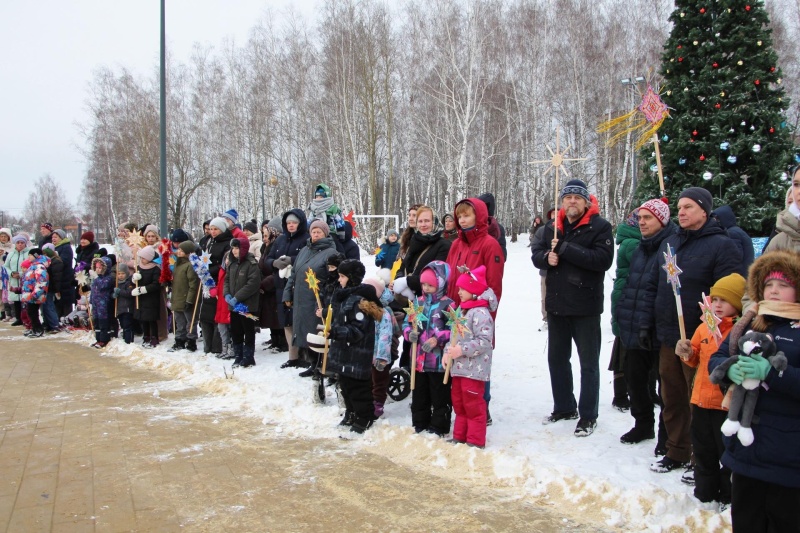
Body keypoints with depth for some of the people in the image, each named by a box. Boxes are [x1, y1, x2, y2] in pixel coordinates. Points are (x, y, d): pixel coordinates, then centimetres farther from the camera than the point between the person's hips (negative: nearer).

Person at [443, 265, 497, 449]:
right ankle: (459, 437, 30)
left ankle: (475, 440, 11)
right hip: (458, 366, 10)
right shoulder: (461, 310, 12)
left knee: (473, 405, 0)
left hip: (474, 369, -10)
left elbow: (484, 341, -24)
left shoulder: (481, 313, -18)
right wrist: (448, 352, 1)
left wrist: (462, 350, -27)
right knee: (459, 403, 18)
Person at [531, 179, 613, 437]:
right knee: (557, 358, 16)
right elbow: (536, 253, 10)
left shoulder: (600, 226, -9)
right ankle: (564, 407, 32)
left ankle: (588, 416, 15)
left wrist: (565, 249, -22)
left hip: (585, 307, -6)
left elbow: (603, 259, -21)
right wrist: (547, 257, -13)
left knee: (588, 362, 5)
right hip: (556, 304, 6)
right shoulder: (552, 227, 9)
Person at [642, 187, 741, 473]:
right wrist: (647, 324, 10)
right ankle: (677, 452, 29)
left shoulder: (721, 245, -9)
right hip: (668, 338, 6)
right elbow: (653, 286, 15)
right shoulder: (669, 244, 12)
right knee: (672, 398, 14)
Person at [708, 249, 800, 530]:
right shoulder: (748, 324, 10)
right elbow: (715, 359, 7)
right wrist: (730, 369, -14)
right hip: (745, 446, 6)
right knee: (745, 521, 18)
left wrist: (771, 372, -31)